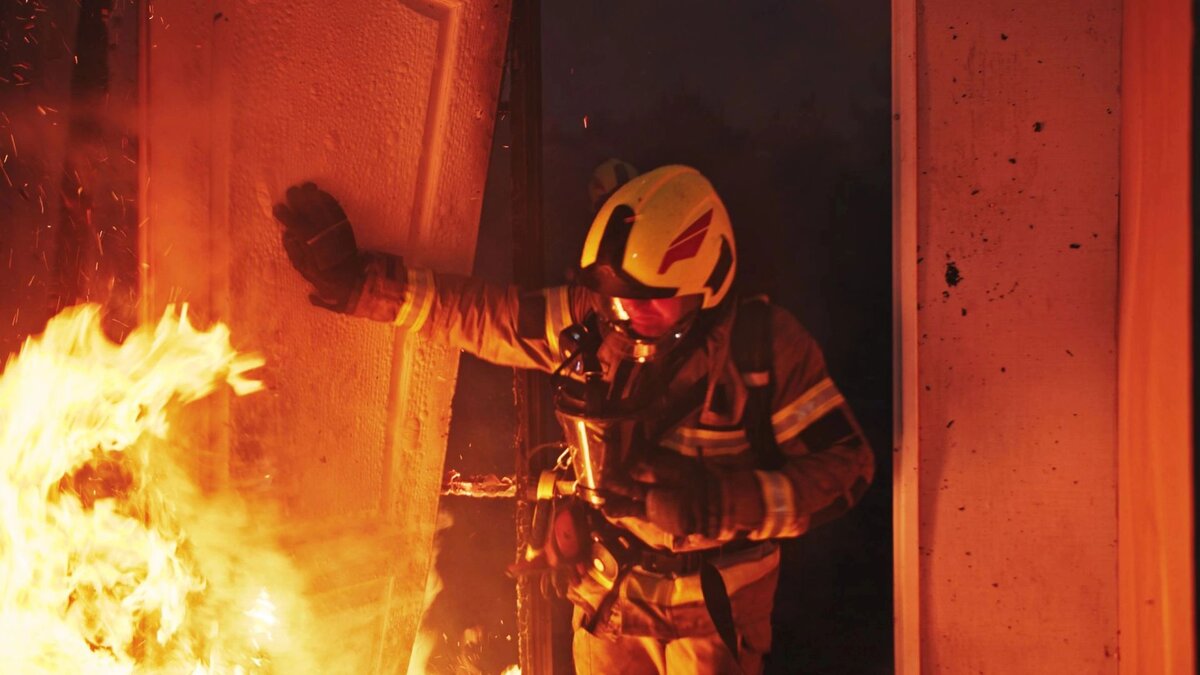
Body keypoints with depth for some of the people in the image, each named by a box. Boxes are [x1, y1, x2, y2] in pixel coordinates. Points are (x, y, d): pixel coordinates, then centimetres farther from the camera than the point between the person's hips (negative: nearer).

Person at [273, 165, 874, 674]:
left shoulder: (763, 344, -19)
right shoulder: (587, 322, -10)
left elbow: (845, 464, -17)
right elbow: (471, 312, -2)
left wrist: (725, 503, -28)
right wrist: (356, 279, -9)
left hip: (713, 607, -3)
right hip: (608, 590, 4)